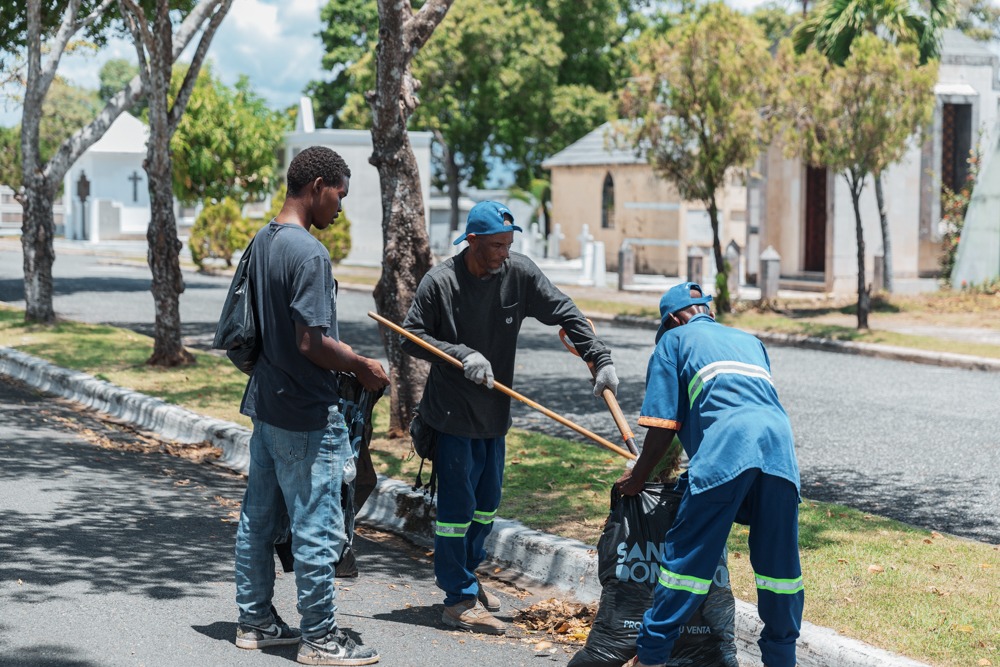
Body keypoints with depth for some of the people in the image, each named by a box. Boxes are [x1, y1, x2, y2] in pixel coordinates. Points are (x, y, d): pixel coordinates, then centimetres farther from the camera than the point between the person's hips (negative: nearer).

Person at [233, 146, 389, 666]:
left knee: (259, 518, 15)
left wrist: (341, 352, 16)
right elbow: (311, 342, -23)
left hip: (266, 403, 10)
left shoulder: (261, 243, 9)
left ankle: (255, 621, 26)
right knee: (316, 528, 0)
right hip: (308, 414, -9)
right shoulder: (309, 254, -20)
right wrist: (361, 367, -9)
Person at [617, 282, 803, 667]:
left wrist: (638, 477, 23)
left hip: (725, 447, -5)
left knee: (687, 555, -1)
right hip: (779, 441, 5)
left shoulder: (674, 339, 20)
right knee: (778, 561, 12)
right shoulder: (750, 341, 35)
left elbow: (664, 423, 11)